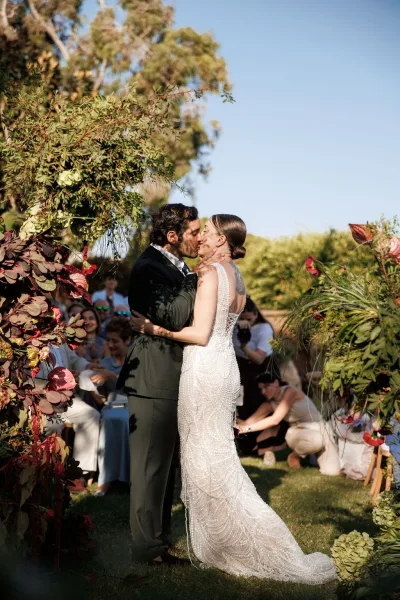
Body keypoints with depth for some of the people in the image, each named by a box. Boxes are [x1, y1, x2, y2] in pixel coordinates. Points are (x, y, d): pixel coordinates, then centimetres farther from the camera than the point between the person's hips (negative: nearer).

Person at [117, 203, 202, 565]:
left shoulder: (174, 266, 15)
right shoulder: (148, 268, -15)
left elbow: (188, 316, 21)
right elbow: (173, 317, -26)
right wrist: (200, 279, -17)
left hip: (172, 382, 10)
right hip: (155, 382, -10)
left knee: (164, 464, 18)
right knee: (151, 465, -1)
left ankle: (159, 537, 30)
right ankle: (148, 546, 8)